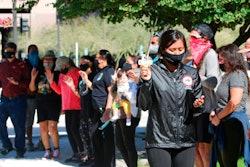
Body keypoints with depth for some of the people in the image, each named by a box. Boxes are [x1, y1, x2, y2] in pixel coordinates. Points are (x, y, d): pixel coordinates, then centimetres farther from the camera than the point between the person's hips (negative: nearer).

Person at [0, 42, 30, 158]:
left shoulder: (21, 65, -1)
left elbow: (28, 83, -5)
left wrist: (17, 83, -21)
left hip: (18, 100, -4)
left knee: (19, 125, -2)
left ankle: (20, 149, 10)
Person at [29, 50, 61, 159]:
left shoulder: (57, 73, -1)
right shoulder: (39, 73, 12)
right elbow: (32, 89, 10)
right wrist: (33, 78, -5)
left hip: (54, 103, -4)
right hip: (41, 104, 4)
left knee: (52, 127, -14)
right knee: (43, 128, 2)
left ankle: (56, 149, 1)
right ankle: (48, 151, 10)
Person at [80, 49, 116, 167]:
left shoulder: (109, 71, -11)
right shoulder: (100, 72, 18)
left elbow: (111, 91, -19)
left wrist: (107, 111, -25)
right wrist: (86, 80, 19)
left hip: (105, 110, -10)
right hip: (98, 110, 10)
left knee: (107, 138, -5)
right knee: (96, 136, 14)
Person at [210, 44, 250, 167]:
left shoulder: (237, 75, -13)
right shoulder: (227, 75, 17)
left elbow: (234, 102, -22)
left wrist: (218, 117, -12)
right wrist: (215, 112, 9)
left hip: (233, 122, -10)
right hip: (224, 124, 10)